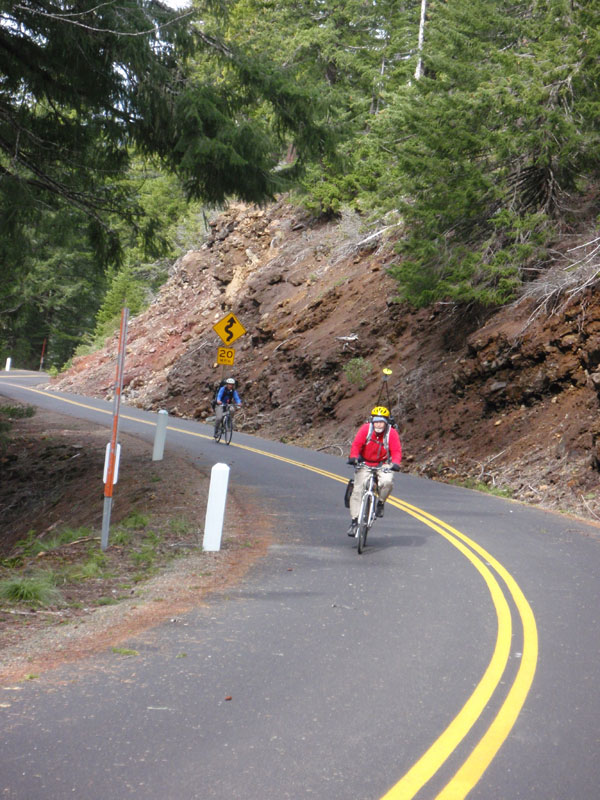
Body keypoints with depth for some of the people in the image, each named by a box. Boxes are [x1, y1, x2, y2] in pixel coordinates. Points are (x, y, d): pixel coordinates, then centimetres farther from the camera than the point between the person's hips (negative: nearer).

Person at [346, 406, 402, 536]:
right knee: (358, 490, -11)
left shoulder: (392, 433, -12)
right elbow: (356, 444, -15)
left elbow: (396, 450, -14)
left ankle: (380, 503, -1)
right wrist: (353, 457, -32)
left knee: (387, 481, -30)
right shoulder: (365, 429, -13)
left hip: (383, 464, 0)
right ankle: (355, 520, -5)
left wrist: (395, 463, -32)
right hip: (364, 464, 0)